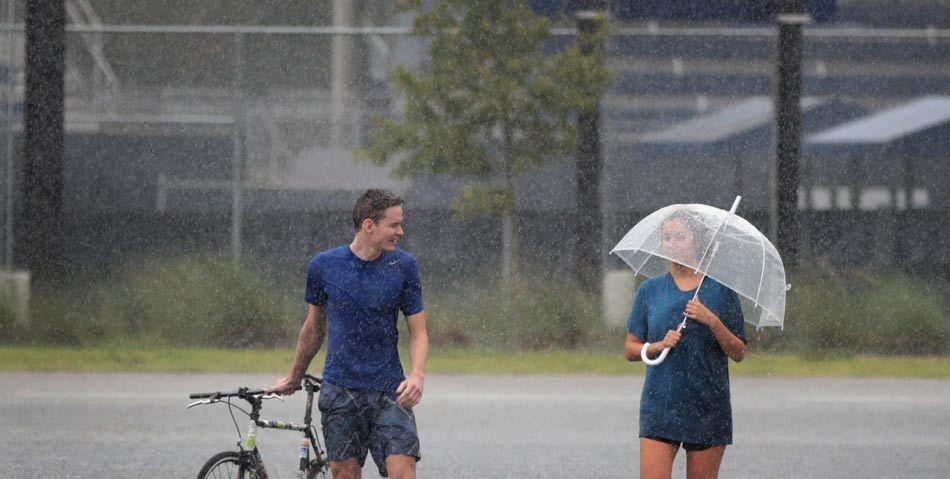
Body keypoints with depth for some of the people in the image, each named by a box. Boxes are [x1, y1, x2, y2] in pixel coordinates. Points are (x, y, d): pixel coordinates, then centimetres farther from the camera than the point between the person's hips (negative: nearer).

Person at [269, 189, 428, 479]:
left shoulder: (403, 267, -1)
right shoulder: (323, 266, 0)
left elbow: (418, 332, 3)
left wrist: (417, 375, -16)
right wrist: (294, 379, 25)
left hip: (388, 392, -1)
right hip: (339, 392, 1)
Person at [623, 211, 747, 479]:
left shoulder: (721, 290, 3)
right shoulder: (650, 290, 8)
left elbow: (738, 353, 1)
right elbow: (630, 350, 11)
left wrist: (712, 321, -14)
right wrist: (658, 346, -9)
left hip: (708, 408, -1)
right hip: (659, 405, 1)